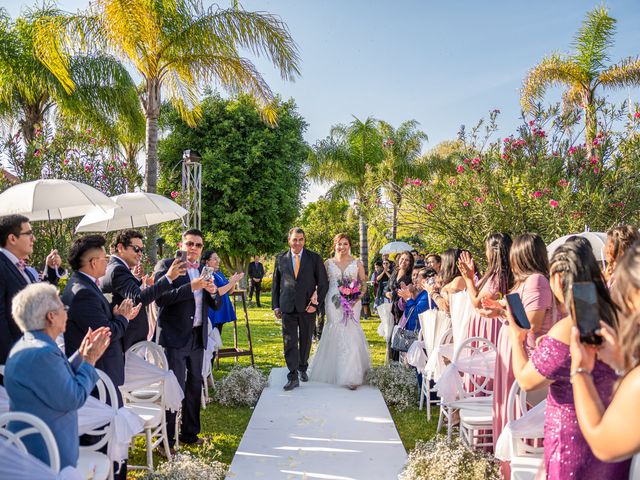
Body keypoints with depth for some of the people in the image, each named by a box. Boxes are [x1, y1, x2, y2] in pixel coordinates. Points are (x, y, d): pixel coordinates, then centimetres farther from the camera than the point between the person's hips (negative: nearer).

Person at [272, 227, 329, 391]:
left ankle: (303, 369, 33)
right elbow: (275, 284, 11)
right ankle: (293, 377, -1)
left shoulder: (314, 258, 0)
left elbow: (323, 283, 0)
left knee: (305, 341, 13)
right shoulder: (281, 259, 5)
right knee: (289, 342, -4)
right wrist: (276, 306, 5)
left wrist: (316, 304, -7)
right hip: (287, 308, 0)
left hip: (307, 307, 0)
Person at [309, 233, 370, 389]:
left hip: (351, 304, -1)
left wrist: (357, 299, -9)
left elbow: (364, 283, 6)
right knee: (334, 336, 3)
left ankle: (351, 376, 0)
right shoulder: (328, 263, 7)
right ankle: (334, 371, 20)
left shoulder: (357, 263, 5)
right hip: (333, 304, 1)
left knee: (350, 335, -6)